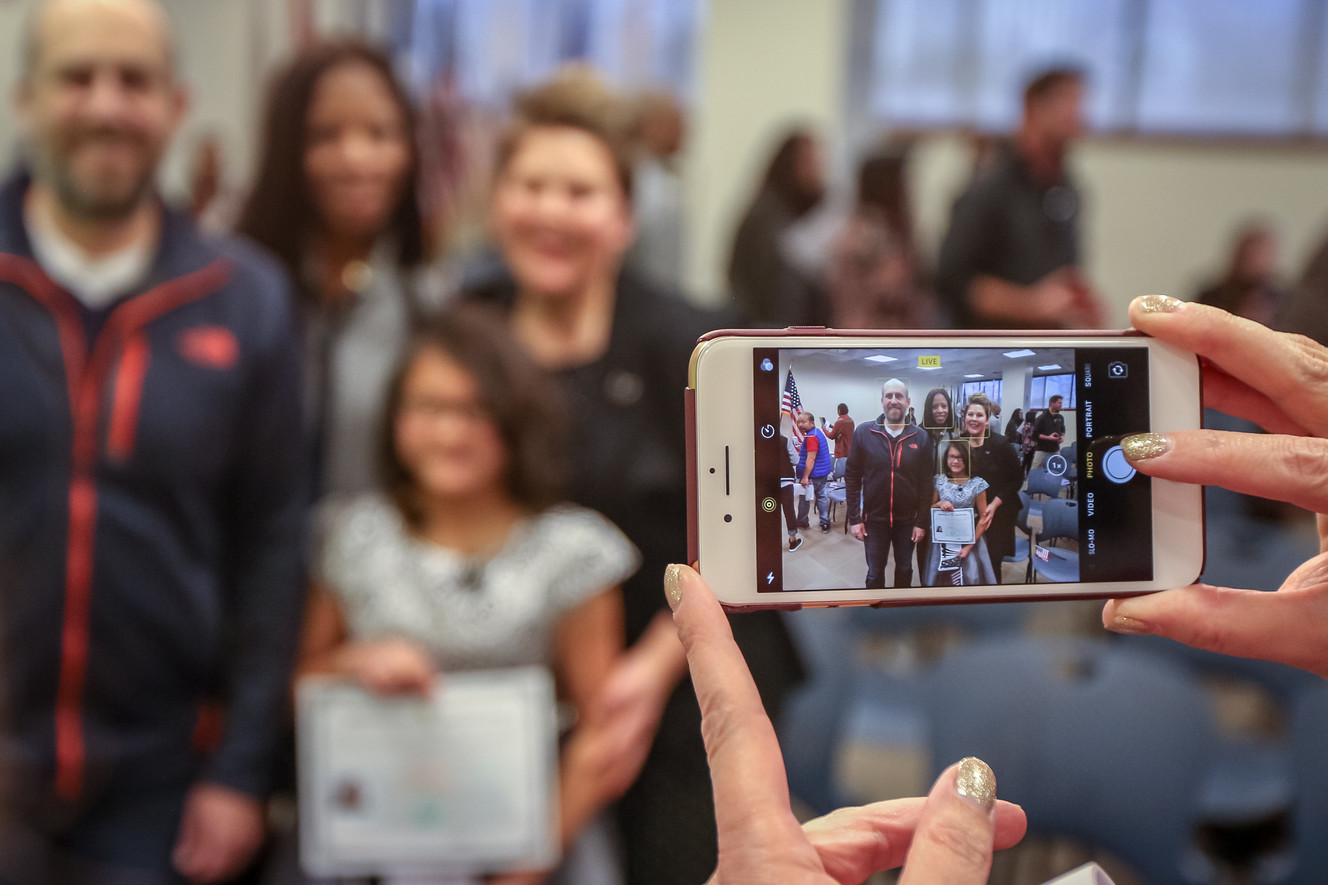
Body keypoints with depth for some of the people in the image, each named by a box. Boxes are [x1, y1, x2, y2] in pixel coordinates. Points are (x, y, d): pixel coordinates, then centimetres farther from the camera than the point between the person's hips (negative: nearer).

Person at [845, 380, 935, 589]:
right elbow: (852, 478, -3)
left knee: (904, 570, 17)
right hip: (874, 519, -1)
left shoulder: (921, 437, -5)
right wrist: (854, 518, -5)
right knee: (875, 575, 9)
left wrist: (922, 522, -4)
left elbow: (926, 483, -2)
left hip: (908, 520, 1)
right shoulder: (864, 432, -7)